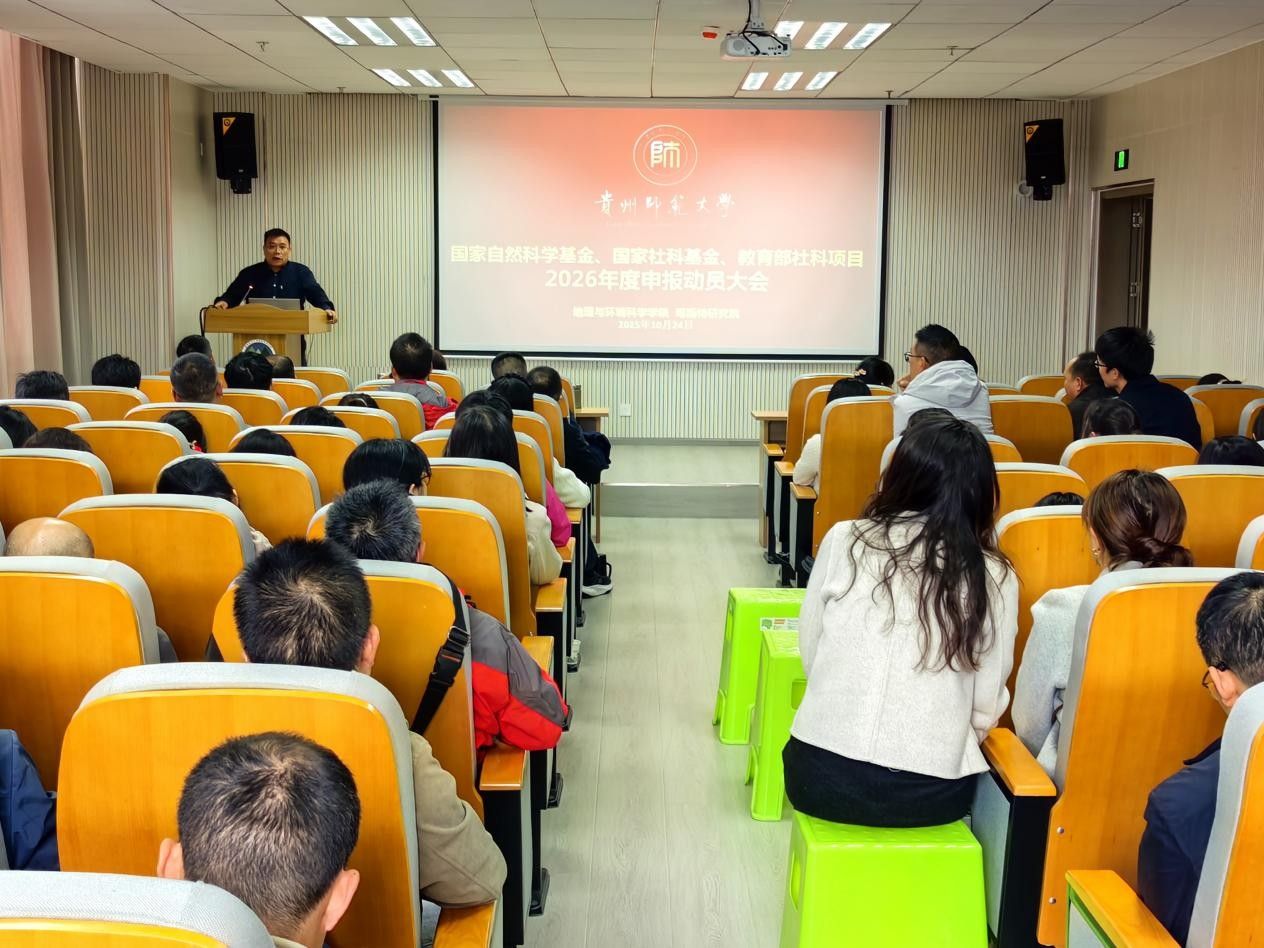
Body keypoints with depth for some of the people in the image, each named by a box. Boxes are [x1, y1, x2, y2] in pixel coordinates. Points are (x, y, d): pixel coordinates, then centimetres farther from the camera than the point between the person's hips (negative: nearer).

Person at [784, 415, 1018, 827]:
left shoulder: (844, 540, -4)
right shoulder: (994, 577, -4)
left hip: (823, 777, 0)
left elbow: (810, 654, 4)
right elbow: (986, 709, -1)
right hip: (931, 794, 1)